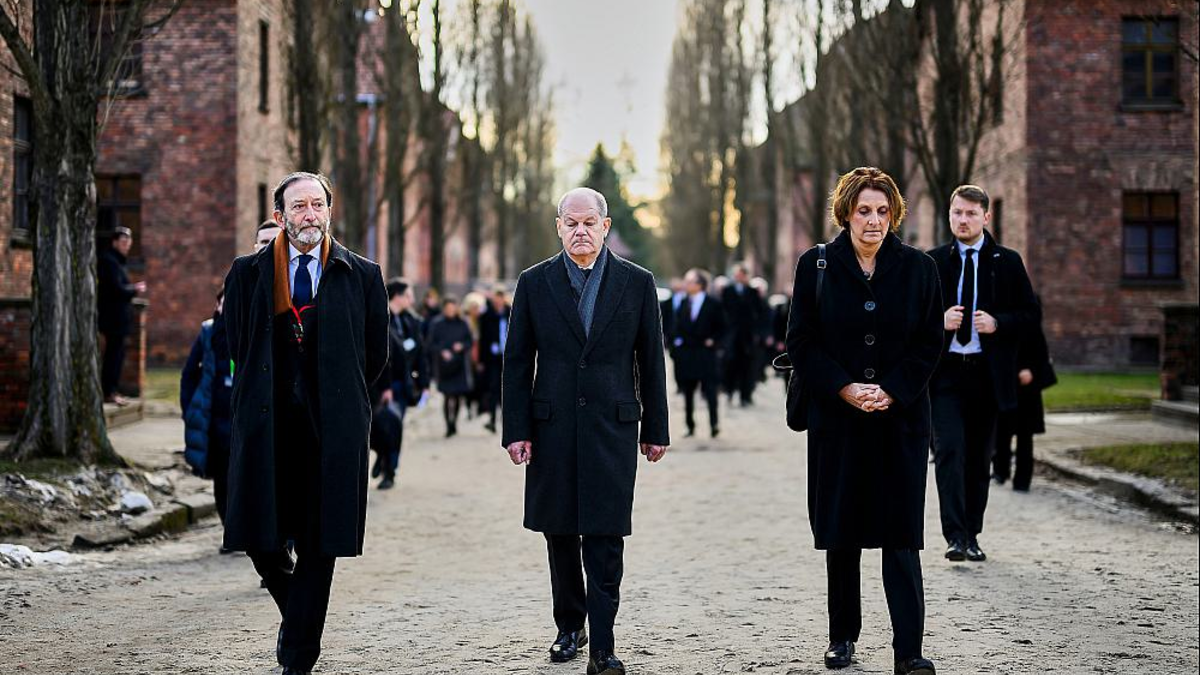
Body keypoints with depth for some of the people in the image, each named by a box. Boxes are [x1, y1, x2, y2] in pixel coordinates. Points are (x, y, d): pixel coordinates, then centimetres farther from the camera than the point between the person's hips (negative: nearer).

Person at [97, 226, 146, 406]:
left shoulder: (116, 260, 17)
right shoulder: (110, 261, -14)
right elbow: (117, 289, -21)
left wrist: (133, 288, 6)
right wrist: (135, 290, -7)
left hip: (115, 315, 10)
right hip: (114, 315, -10)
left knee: (114, 353, 12)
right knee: (115, 353, -8)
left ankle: (109, 391, 16)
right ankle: (109, 392, -7)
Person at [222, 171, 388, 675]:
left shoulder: (361, 276, 5)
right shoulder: (248, 273, 6)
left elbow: (375, 355, 11)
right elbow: (239, 346, 13)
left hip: (332, 428, -1)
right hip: (266, 426, 1)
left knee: (320, 546, 0)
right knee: (260, 538, 0)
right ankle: (293, 611, 30)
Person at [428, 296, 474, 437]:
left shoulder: (462, 324, 6)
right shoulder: (437, 324, -1)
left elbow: (470, 341, 10)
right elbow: (431, 344, 0)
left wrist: (462, 346, -10)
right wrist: (441, 351, -16)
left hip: (460, 365, 3)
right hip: (444, 366, -3)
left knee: (458, 395, 4)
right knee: (447, 396, -8)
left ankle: (454, 422, 22)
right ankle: (449, 425, -4)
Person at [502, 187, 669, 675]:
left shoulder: (637, 284, 4)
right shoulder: (534, 283, 4)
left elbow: (651, 361, 7)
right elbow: (517, 362, 5)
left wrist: (656, 429, 6)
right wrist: (516, 430, -2)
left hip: (612, 427, -1)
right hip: (552, 428, 1)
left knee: (606, 539, -5)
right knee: (560, 535, 9)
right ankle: (569, 628, 25)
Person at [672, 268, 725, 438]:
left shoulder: (713, 305, -3)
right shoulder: (683, 303, 9)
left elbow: (721, 327, 2)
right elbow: (677, 326, 13)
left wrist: (713, 340, -10)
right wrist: (676, 341, -2)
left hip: (705, 352, -4)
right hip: (685, 353, 4)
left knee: (709, 389, -9)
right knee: (688, 392, 8)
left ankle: (714, 424, -9)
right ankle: (690, 426, 15)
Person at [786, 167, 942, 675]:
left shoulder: (918, 268, 4)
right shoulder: (816, 265, 2)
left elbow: (929, 343, 3)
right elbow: (801, 342, 0)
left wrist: (889, 391, -10)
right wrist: (846, 389, -11)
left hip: (900, 418, 0)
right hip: (836, 417, 0)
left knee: (901, 534, -4)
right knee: (841, 532, 7)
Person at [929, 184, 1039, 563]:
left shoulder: (1007, 262, 6)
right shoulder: (933, 262, 7)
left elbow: (1032, 313, 5)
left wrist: (998, 323, -13)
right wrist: (939, 320, -10)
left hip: (987, 374, 1)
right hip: (945, 372, -1)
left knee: (979, 458, 7)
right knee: (950, 449, -14)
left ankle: (971, 536, 17)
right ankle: (955, 535, -16)